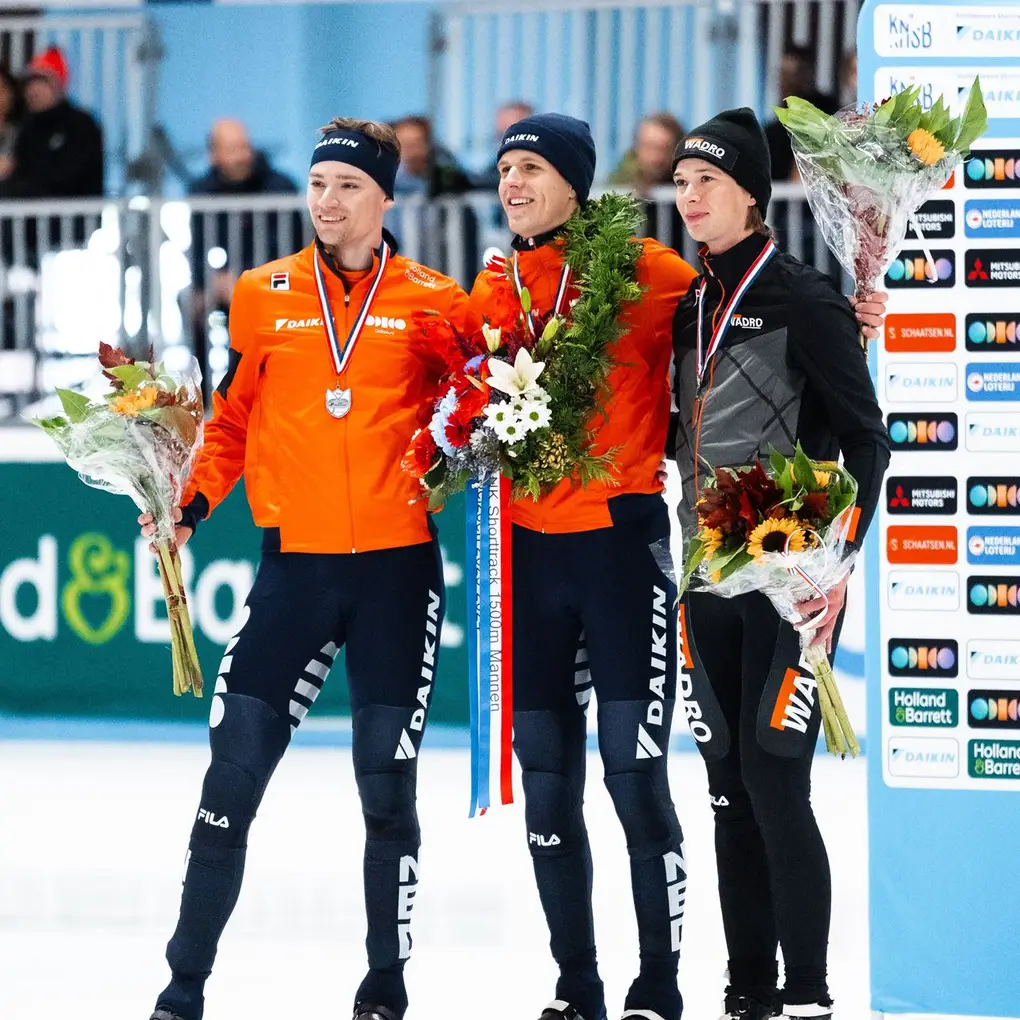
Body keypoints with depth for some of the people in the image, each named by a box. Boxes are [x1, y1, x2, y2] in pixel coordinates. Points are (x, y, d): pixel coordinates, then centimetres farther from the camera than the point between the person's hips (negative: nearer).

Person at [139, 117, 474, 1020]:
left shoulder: (436, 301, 2)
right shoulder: (263, 296, 7)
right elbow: (233, 420, 12)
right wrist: (188, 503, -2)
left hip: (398, 568, -1)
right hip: (296, 564, 1)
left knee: (388, 785, 4)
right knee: (234, 772, -3)